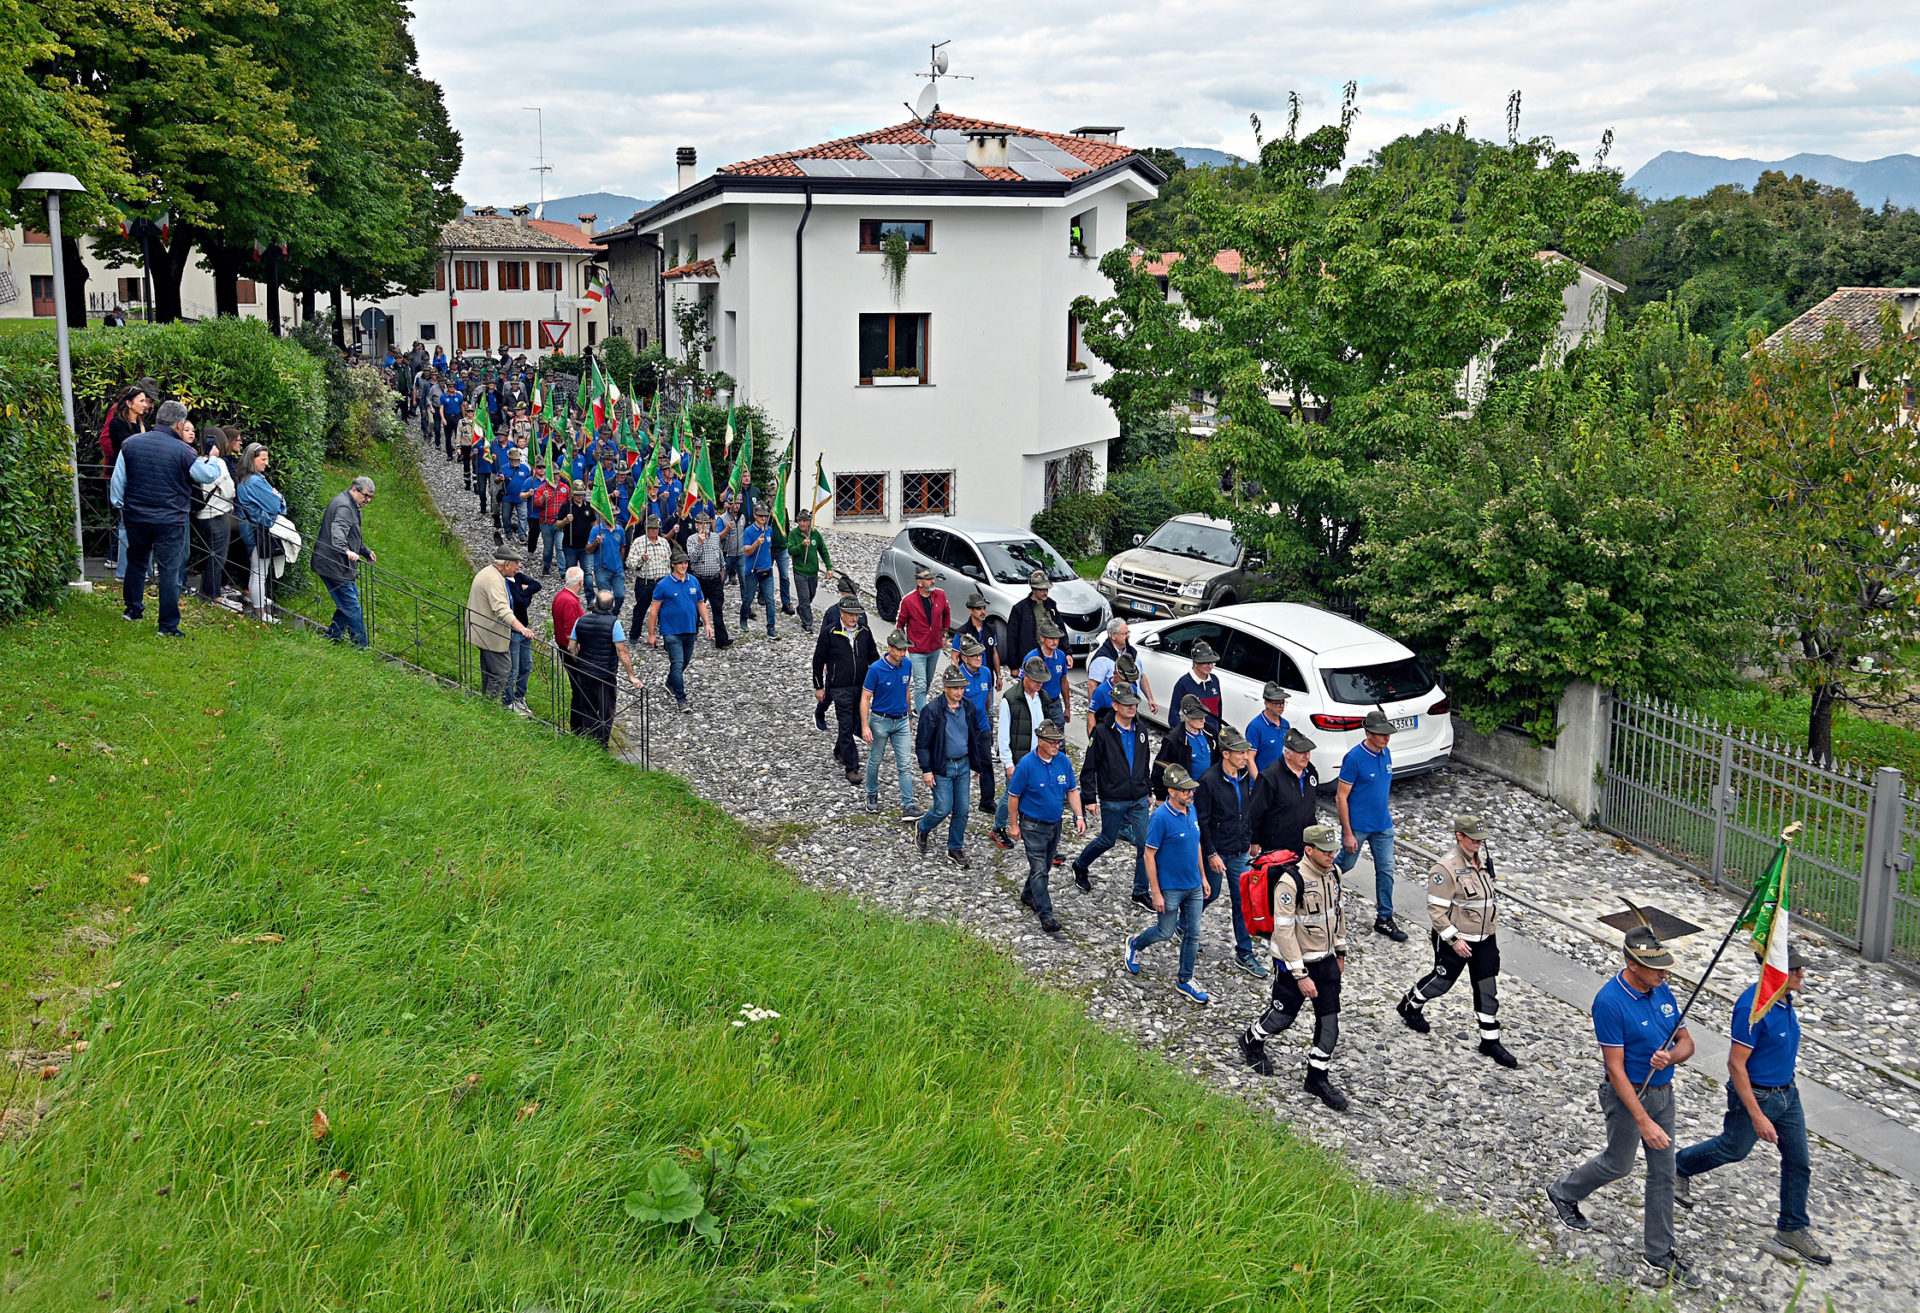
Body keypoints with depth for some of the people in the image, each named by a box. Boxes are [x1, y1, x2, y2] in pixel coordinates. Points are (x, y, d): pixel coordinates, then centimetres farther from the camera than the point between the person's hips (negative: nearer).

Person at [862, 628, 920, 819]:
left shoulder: (907, 665, -3)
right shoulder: (876, 669, -17)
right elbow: (865, 698, -12)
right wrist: (865, 727, -17)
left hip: (901, 721, 3)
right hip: (880, 721, -3)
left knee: (905, 765, -3)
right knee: (875, 761, 13)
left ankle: (908, 807, -4)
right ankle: (872, 795, 36)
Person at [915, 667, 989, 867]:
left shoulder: (969, 708, 1)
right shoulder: (932, 710, -15)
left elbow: (977, 736, 14)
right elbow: (922, 743, -11)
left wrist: (977, 763, 13)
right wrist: (926, 770, -12)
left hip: (963, 766, 5)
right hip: (941, 768, -5)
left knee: (962, 810, 6)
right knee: (943, 809, -3)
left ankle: (955, 849, 21)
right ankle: (922, 828, 28)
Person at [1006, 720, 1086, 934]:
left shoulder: (1064, 761, -4)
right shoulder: (1027, 764, -19)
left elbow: (1072, 790, 6)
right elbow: (1013, 796, -10)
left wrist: (1079, 816, -4)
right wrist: (1013, 825, -6)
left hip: (1055, 823, 6)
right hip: (1033, 825, -6)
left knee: (1046, 865, 19)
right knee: (1039, 869, -8)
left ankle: (1029, 895, 43)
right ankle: (1046, 916, -6)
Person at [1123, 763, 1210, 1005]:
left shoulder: (1191, 809, 1)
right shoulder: (1161, 817, -21)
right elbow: (1149, 855, -17)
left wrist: (1203, 877, 15)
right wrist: (1156, 893, -16)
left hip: (1193, 886, 6)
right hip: (1170, 888, -6)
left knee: (1193, 934, 9)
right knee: (1165, 932, 8)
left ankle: (1185, 981, 22)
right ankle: (1135, 944, 38)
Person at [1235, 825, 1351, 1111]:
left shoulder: (1333, 872, -3)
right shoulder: (1290, 881, -26)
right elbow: (1284, 931, -25)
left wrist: (1341, 952, 18)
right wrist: (1301, 975, -23)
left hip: (1326, 959, 6)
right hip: (1294, 961, -6)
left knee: (1330, 1020, 6)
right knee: (1283, 1015, 11)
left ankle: (1318, 1078, 22)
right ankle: (1251, 1041, 42)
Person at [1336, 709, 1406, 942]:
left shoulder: (1386, 753, 1)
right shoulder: (1354, 757, -20)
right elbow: (1341, 798, -17)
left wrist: (1385, 814, 18)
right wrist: (1348, 833, -17)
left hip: (1383, 826, 6)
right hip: (1357, 826, -6)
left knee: (1386, 871, 6)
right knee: (1345, 864, 11)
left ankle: (1384, 919, 16)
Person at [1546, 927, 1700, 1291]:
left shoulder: (1661, 990, -3)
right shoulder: (1610, 1001, -26)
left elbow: (1686, 1041, 5)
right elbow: (1615, 1068, -24)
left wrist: (1671, 1056, -20)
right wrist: (1643, 1121, -25)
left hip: (1662, 1092, 7)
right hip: (1628, 1095, -6)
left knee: (1663, 1171, 11)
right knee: (1618, 1163, 11)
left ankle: (1660, 1255, 22)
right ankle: (1563, 1193, 39)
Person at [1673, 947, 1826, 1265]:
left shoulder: (1784, 998, -3)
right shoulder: (1753, 1008, -31)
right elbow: (1736, 1065, -27)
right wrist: (1757, 1116, -25)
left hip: (1787, 1093, 8)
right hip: (1754, 1096, -7)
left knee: (1799, 1161, 10)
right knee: (1734, 1148, 15)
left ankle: (1792, 1228, 26)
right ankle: (1678, 1167, 40)